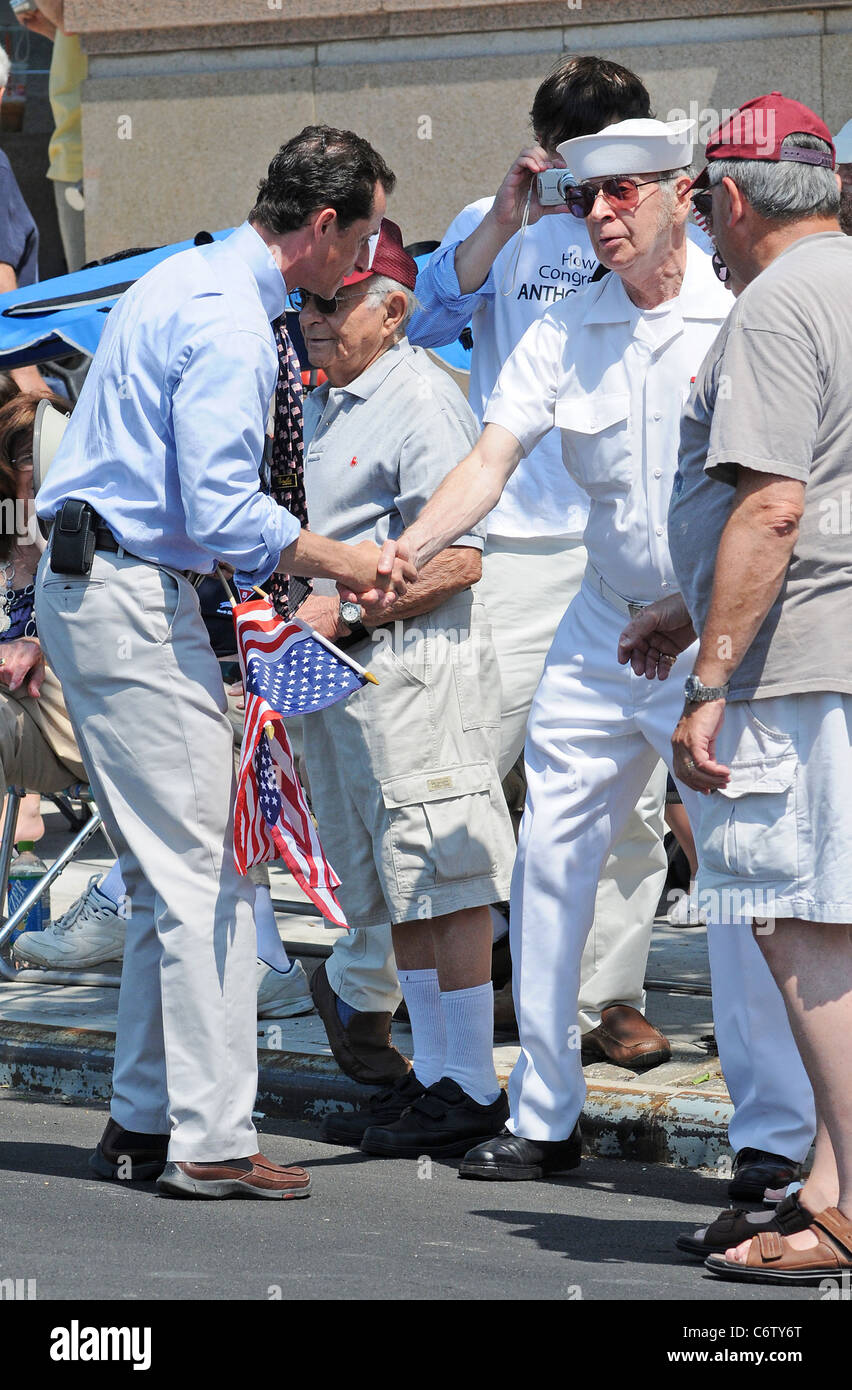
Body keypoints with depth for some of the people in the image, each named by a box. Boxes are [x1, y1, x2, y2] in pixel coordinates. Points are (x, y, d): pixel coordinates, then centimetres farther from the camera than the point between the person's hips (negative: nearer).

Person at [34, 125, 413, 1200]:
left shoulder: (186, 281, 16)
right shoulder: (230, 326, -17)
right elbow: (224, 513, -22)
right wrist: (342, 564, -9)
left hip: (83, 586, 11)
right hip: (134, 598, -11)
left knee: (164, 871, 14)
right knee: (206, 870, -8)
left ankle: (143, 1119, 16)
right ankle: (209, 1141, -8)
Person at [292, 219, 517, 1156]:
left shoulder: (423, 401, -12)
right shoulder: (321, 405, 17)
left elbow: (457, 560, -18)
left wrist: (342, 610, -19)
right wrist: (294, 607, 14)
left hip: (416, 662, -10)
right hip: (339, 667, 10)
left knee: (443, 882, -7)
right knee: (398, 892, 12)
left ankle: (471, 1087, -3)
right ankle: (432, 1072, 19)